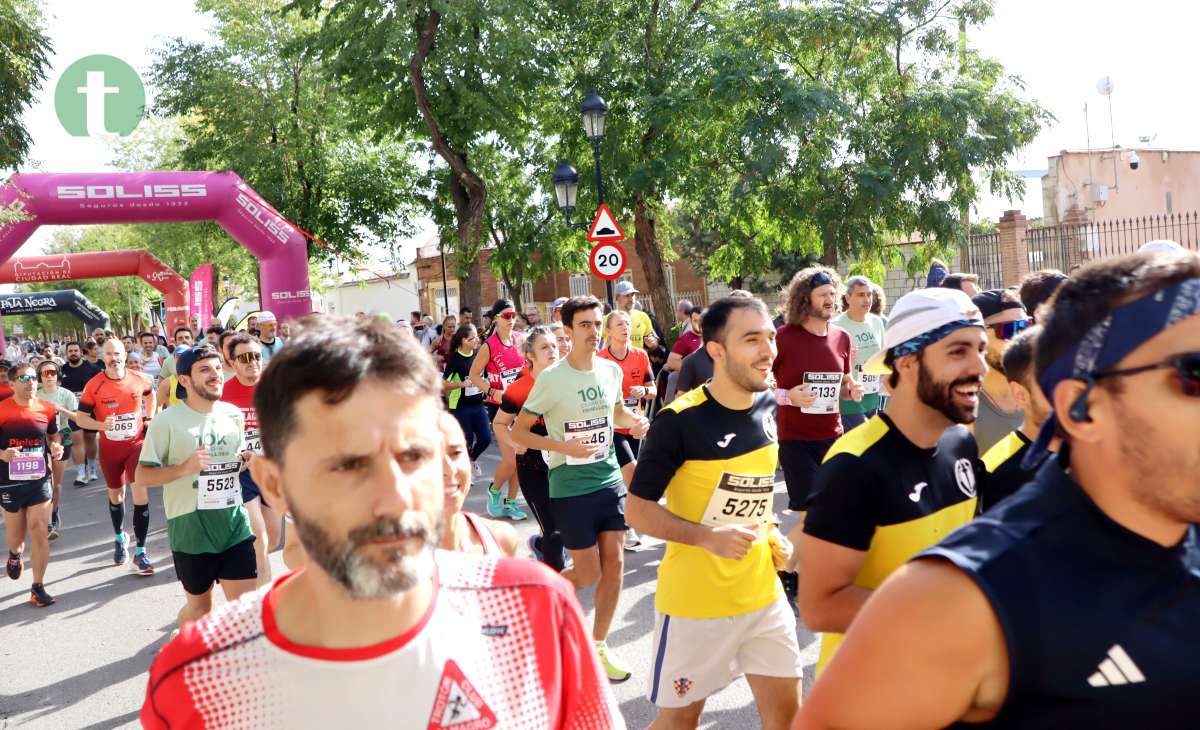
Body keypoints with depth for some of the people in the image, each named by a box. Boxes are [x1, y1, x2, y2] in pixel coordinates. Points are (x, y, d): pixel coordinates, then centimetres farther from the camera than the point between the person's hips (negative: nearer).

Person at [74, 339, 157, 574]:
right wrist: (102, 425, -28)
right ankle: (120, 538, 46)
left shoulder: (138, 380, -7)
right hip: (109, 448, 1)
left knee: (141, 494, -13)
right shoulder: (94, 385, -12)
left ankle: (140, 553, -5)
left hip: (136, 444, -1)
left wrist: (150, 418, 6)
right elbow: (81, 418, -10)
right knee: (115, 495, 19)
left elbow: (150, 394, 17)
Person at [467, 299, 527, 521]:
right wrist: (492, 392, -18)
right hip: (500, 406, -5)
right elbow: (474, 375, -5)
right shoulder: (489, 346, -10)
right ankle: (494, 491, 19)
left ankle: (510, 501, 21)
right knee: (510, 459, -9)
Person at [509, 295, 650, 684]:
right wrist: (564, 447, -24)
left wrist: (635, 421, -1)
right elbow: (518, 432, -10)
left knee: (614, 564, 5)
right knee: (588, 573, -1)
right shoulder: (551, 378, -14)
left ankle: (598, 646, 20)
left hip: (610, 479, 5)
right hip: (570, 486, -5)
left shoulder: (612, 370, 2)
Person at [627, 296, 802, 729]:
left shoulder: (771, 408, 1)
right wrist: (708, 536, -27)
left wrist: (770, 534, 4)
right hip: (693, 600, -6)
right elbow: (638, 511, -15)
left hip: (763, 594, 6)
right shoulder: (679, 420, -20)